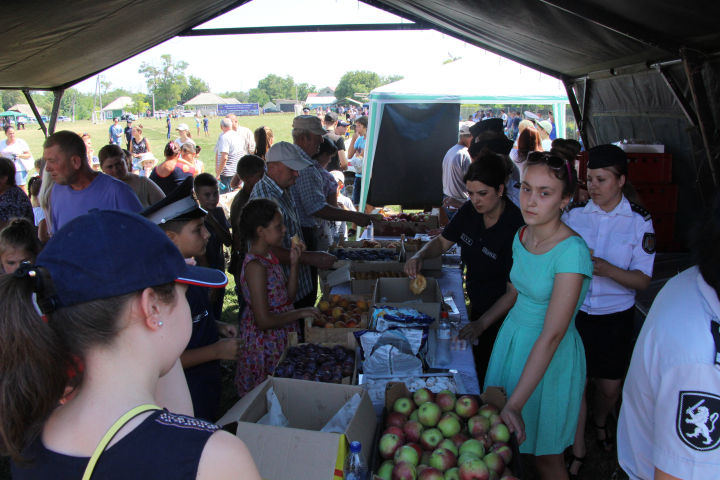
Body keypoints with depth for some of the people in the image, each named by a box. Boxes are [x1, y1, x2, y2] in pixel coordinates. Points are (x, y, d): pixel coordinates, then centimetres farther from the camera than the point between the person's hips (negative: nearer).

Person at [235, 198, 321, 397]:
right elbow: (264, 320, -26)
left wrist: (294, 264, -3)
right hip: (266, 342, -9)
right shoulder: (255, 266, -24)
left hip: (280, 337, 9)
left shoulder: (269, 256, 4)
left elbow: (289, 296, 8)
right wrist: (300, 313, -16)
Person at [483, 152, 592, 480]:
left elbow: (552, 335, -31)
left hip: (550, 356, -6)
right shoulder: (522, 236, -3)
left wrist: (514, 404, -34)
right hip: (511, 338, 7)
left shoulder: (572, 251, -26)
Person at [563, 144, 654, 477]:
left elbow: (643, 280, -10)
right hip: (575, 312, 0)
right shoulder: (574, 213, -4)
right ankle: (577, 450, 23)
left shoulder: (639, 221, -7)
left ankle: (600, 421, 48)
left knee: (610, 385, 14)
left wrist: (607, 269, -26)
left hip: (615, 316, 0)